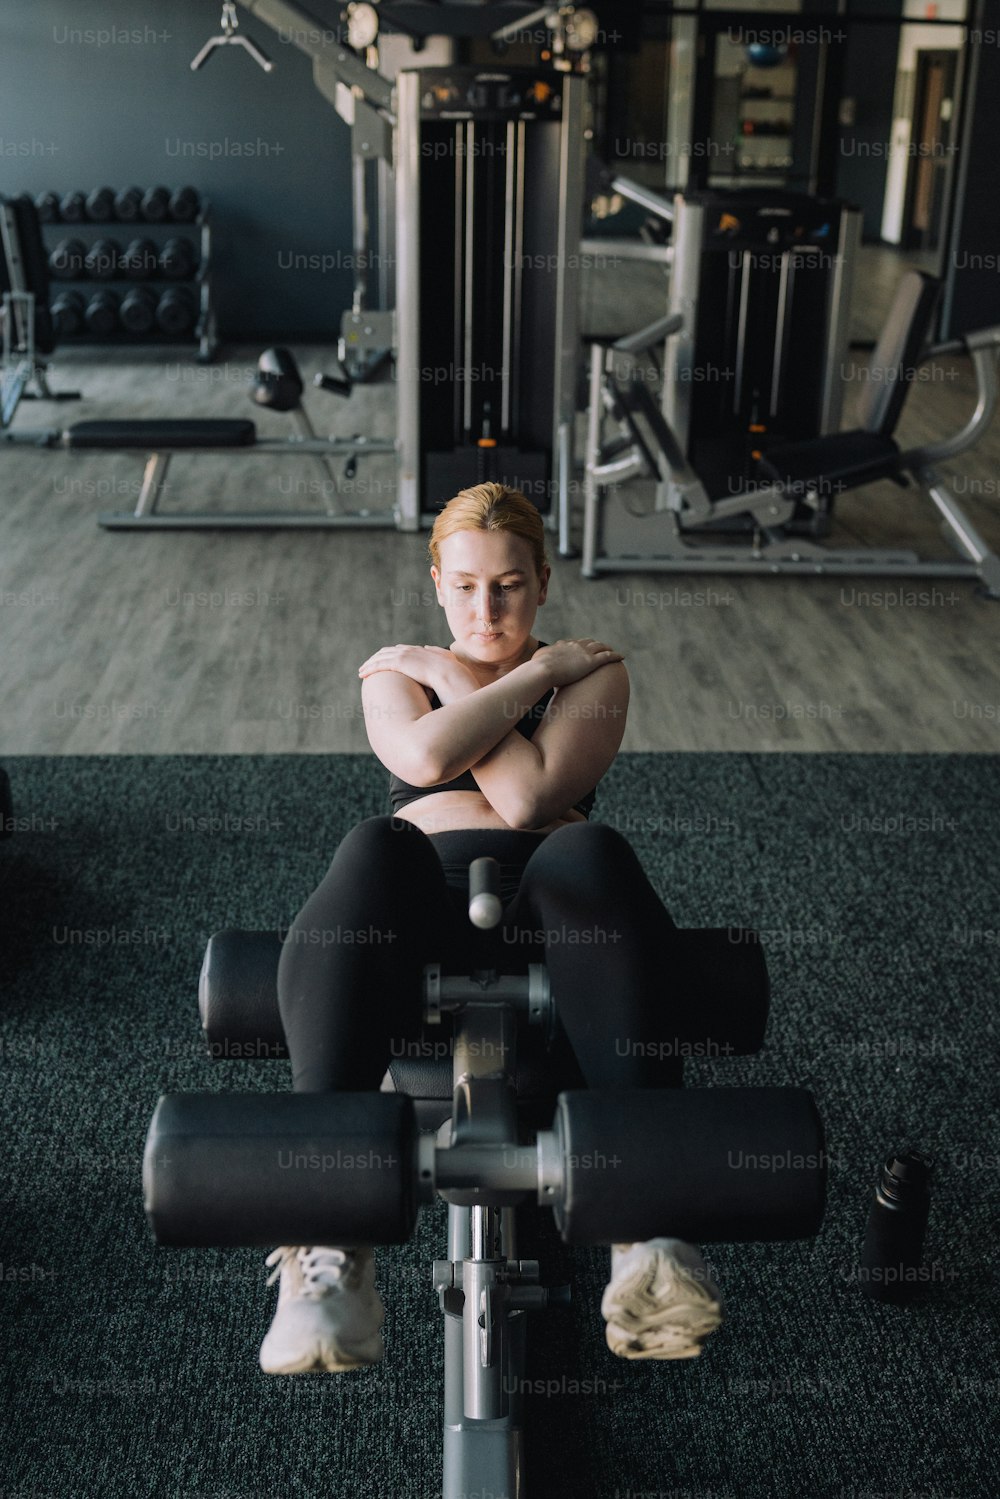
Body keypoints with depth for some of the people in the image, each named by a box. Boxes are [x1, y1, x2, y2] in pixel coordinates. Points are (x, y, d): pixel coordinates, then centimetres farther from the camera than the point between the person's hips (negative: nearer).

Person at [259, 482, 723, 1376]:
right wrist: (530, 675, 6)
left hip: (544, 910, 0)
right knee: (377, 845, -36)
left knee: (591, 849, -37)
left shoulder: (593, 673, 19)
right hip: (420, 908, 1)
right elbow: (426, 755, -2)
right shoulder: (394, 673, 24)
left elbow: (530, 798, -3)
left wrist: (450, 677, 8)